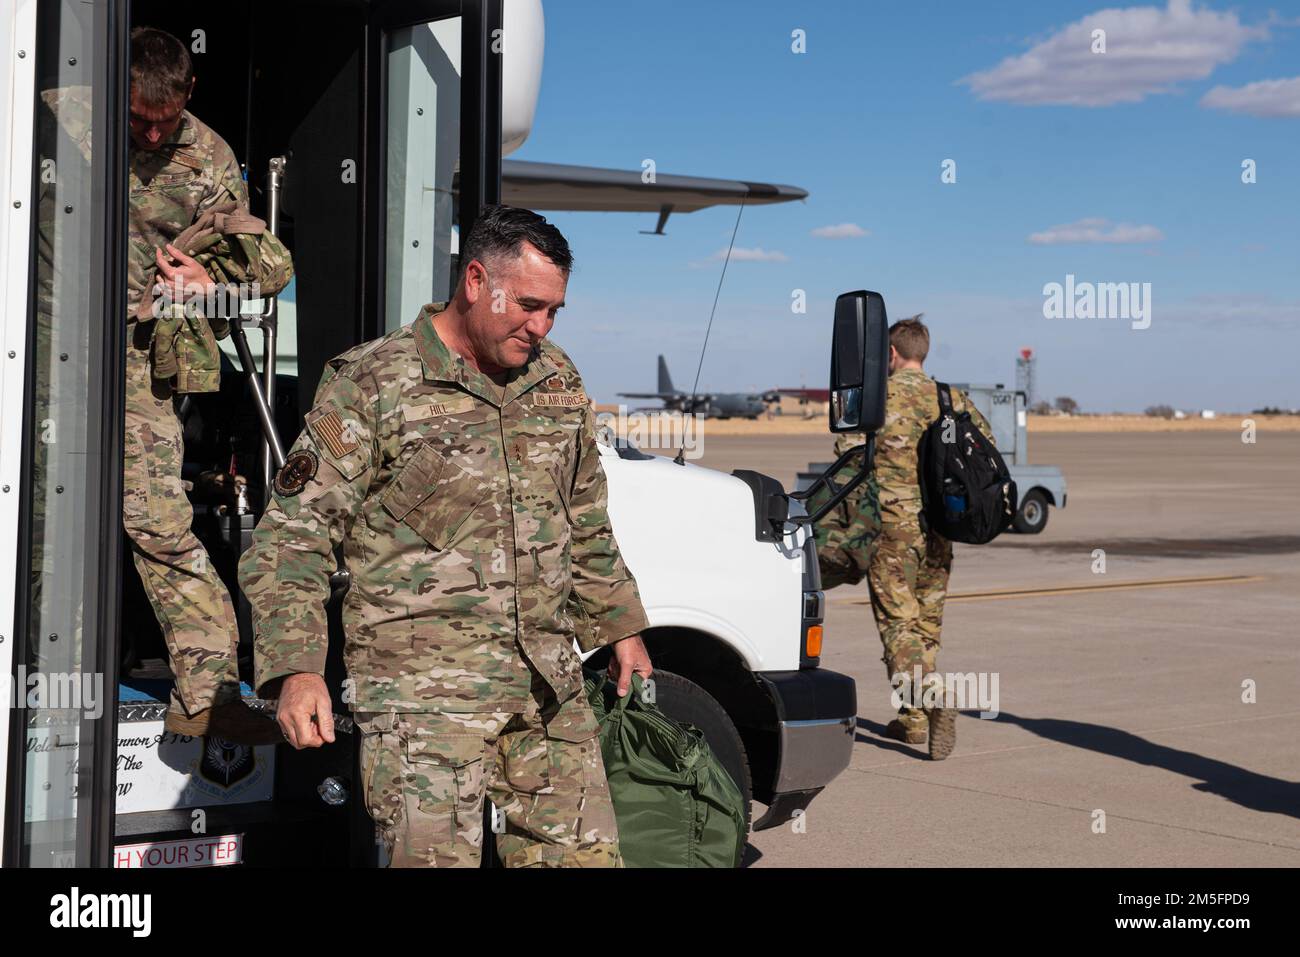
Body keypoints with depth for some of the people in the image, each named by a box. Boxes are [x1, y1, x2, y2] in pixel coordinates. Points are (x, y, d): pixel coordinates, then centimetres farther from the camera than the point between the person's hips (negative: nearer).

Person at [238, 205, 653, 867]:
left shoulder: (558, 382, 13)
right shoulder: (369, 386, -6)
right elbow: (290, 537, -8)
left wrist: (618, 625, 26)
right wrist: (296, 669, -18)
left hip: (550, 686, 6)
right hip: (423, 690, -6)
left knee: (586, 854, 8)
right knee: (437, 857, -9)